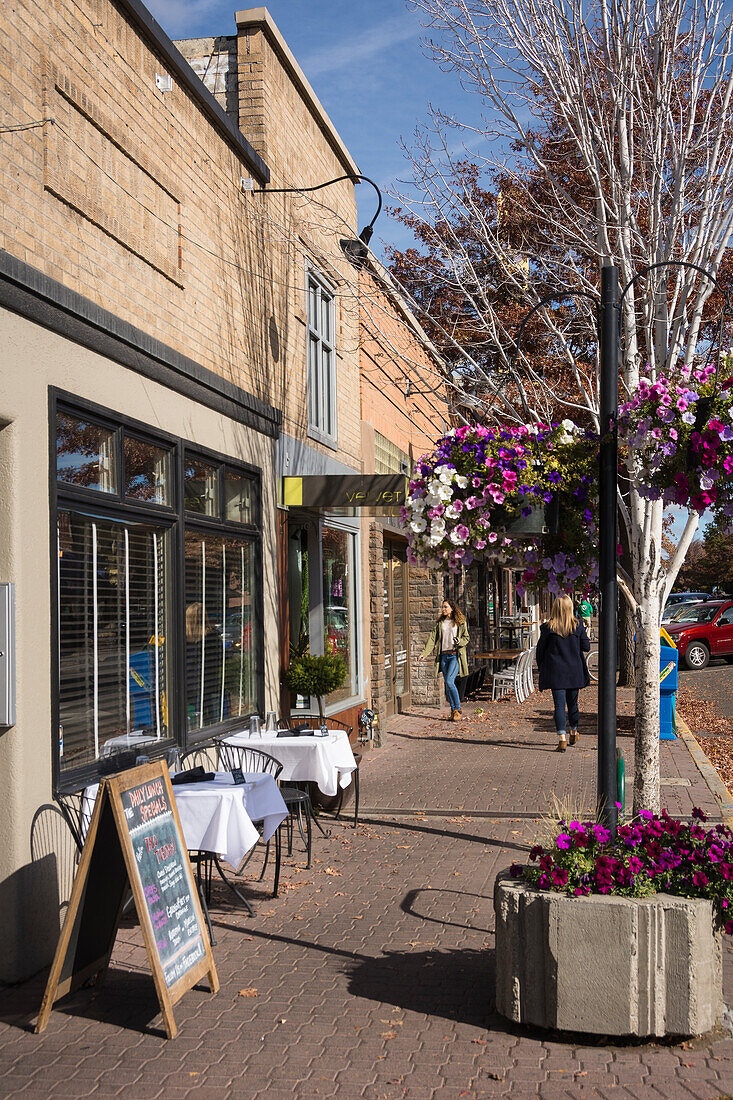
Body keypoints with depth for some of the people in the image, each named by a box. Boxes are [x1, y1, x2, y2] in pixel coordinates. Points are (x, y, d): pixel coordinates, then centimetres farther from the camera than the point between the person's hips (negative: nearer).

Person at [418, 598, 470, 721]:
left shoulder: (461, 622, 1)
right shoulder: (440, 623, 11)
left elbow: (466, 638, 6)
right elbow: (432, 638, 6)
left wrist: (460, 641, -17)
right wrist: (424, 653, -5)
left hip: (456, 655, -5)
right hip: (444, 656, 5)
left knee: (449, 681, -18)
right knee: (447, 684, 4)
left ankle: (458, 710, -7)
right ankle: (453, 711, 13)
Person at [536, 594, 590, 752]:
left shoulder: (548, 628, -9)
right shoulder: (578, 626, -5)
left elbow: (541, 649, -2)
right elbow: (586, 647, 1)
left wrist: (540, 667, 11)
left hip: (555, 671, -2)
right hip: (574, 671, 2)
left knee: (559, 704, -1)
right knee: (572, 702, 18)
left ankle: (562, 738, -10)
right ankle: (574, 733, 35)